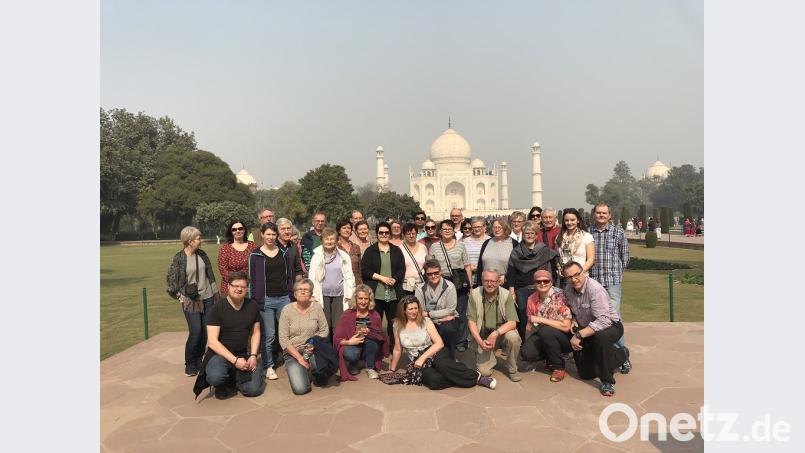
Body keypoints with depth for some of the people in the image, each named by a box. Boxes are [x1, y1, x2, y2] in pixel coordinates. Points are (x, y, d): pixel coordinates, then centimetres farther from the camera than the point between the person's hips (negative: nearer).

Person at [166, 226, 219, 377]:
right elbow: (170, 279, 0)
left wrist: (214, 294, 12)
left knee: (205, 332, 5)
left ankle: (199, 361, 22)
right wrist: (179, 296, -3)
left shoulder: (202, 255, 3)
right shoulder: (178, 258, -8)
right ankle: (190, 365, 8)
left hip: (207, 298, 4)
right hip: (190, 300, -4)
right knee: (195, 331, -11)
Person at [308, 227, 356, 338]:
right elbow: (312, 277, 4)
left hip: (339, 295, 0)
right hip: (323, 295, 0)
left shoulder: (344, 256, 4)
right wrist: (313, 295, -2)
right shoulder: (317, 256, 3)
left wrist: (349, 295, 0)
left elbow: (349, 277, 5)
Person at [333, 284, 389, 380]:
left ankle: (370, 368, -8)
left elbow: (382, 336, -7)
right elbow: (337, 338, -8)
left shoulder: (374, 315, -3)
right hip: (352, 346, -2)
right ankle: (353, 366, 3)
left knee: (371, 337, -30)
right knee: (351, 354, -37)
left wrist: (369, 332, -26)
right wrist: (348, 342, -29)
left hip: (369, 349, 2)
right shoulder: (347, 314, -7)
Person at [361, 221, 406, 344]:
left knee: (394, 323, 5)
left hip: (394, 294, 2)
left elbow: (402, 269, 7)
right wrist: (381, 277, -11)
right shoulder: (370, 251, 6)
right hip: (375, 293, -2)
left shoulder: (396, 251, 13)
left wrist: (394, 280, -11)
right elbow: (365, 270, -2)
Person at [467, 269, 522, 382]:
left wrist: (495, 334, -31)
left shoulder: (506, 295, -11)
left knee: (512, 337, -35)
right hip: (483, 337, 0)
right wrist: (480, 342, -18)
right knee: (483, 371, -15)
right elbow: (471, 321, -6)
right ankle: (492, 358, 23)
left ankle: (513, 370, -6)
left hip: (503, 331, 0)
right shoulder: (474, 294, -8)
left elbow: (512, 323, -17)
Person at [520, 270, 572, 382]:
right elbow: (529, 324, 8)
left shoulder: (559, 296, -19)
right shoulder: (532, 299, -1)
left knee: (545, 331, -34)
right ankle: (550, 359, 10)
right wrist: (527, 343, 1)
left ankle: (558, 367, -10)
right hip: (542, 336, 5)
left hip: (564, 337, -4)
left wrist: (540, 319, -26)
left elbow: (566, 326, -25)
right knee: (526, 352, -23)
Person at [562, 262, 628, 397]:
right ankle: (621, 355, 32)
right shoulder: (568, 290, -5)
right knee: (585, 374, 8)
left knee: (600, 336, -43)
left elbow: (604, 321, -36)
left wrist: (579, 335, -37)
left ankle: (607, 382, -22)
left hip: (611, 326, -7)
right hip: (587, 329, 7)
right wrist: (573, 320, -7)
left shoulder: (595, 289, -28)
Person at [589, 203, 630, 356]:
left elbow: (624, 257, 8)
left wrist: (616, 274, 8)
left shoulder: (618, 232, 4)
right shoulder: (588, 233, 7)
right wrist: (588, 273, 7)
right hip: (593, 281, 2)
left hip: (612, 282, -2)